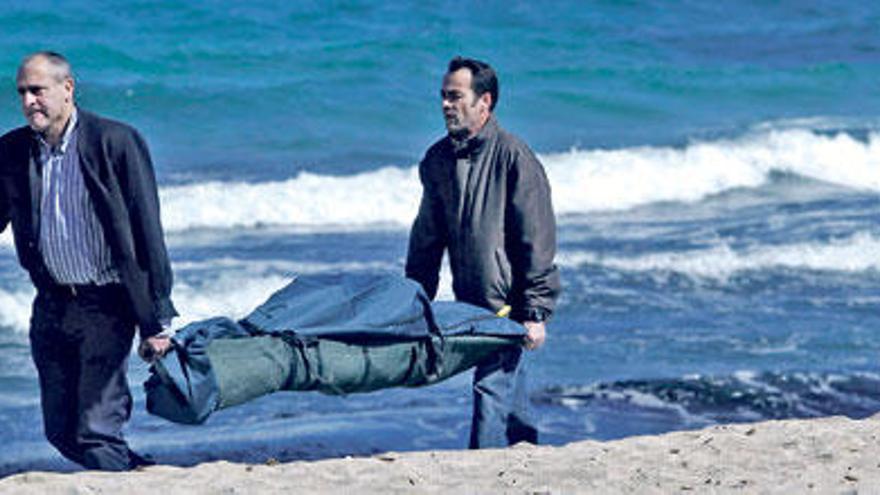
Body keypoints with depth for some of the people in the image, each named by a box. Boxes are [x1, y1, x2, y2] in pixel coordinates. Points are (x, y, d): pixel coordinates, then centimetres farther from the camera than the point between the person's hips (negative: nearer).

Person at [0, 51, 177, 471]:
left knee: (95, 430, -11)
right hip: (52, 306, 6)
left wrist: (157, 321, -11)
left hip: (106, 305, -6)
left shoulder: (116, 142, -11)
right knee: (61, 432, 10)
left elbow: (147, 232, -10)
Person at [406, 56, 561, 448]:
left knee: (492, 390, -12)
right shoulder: (438, 159, 8)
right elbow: (427, 239, 18)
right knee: (510, 399, 15)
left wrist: (535, 313, -15)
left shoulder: (514, 158, -12)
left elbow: (537, 240, -13)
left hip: (508, 306, -6)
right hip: (471, 306, 7)